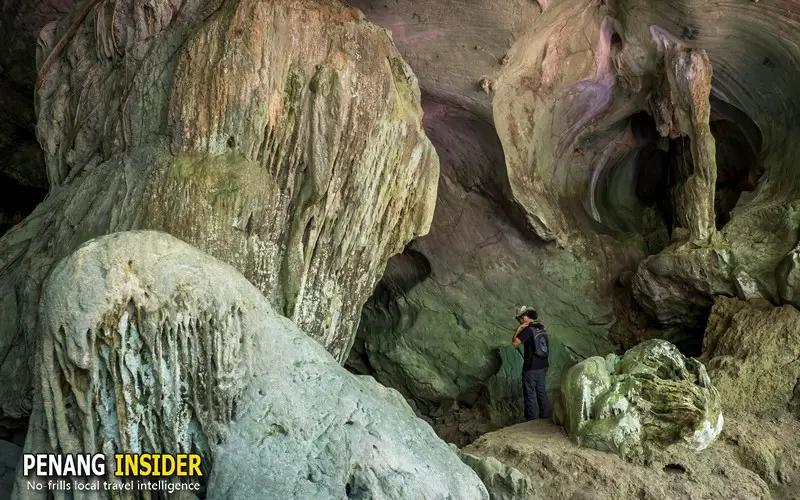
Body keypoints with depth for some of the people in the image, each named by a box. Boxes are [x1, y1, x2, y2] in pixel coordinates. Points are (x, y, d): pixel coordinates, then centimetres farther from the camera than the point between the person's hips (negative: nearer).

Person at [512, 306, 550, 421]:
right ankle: (545, 417, 24)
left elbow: (515, 342, -19)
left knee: (530, 394, 2)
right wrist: (522, 328, 13)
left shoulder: (528, 329, -18)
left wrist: (518, 328, -10)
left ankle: (531, 419, 7)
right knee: (541, 391, 17)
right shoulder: (541, 328, 7)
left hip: (531, 368, -8)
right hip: (543, 366, 8)